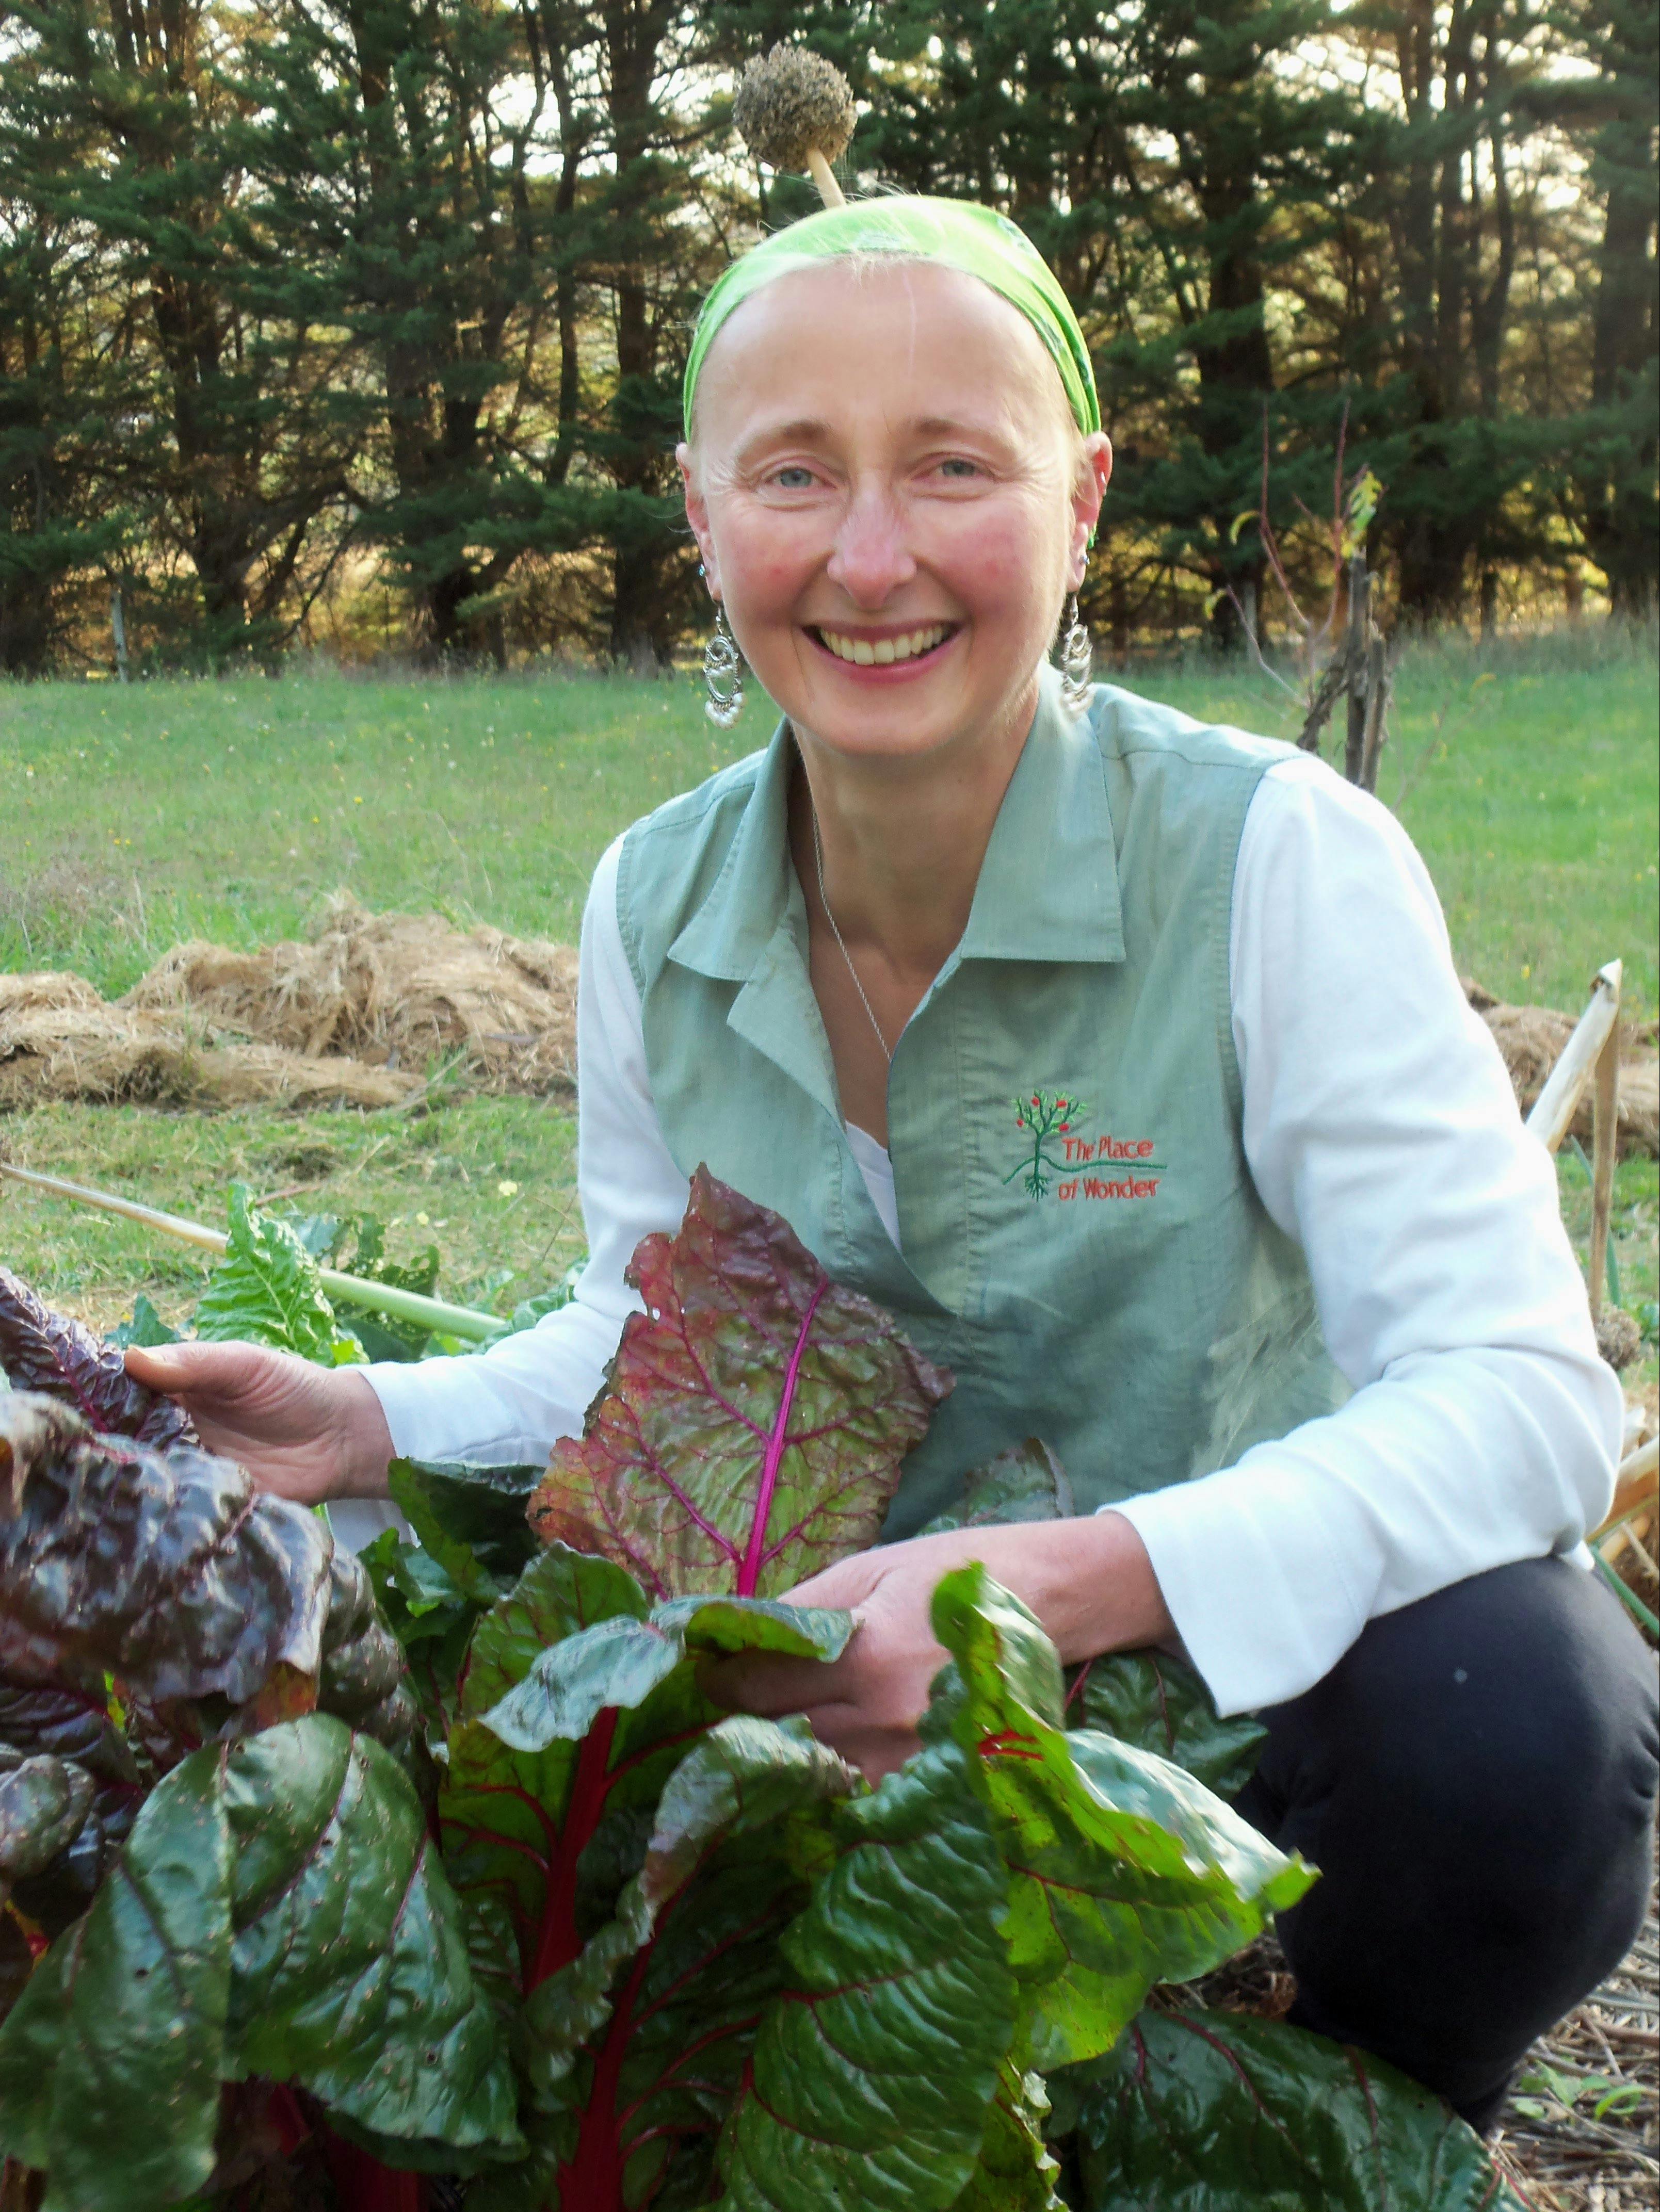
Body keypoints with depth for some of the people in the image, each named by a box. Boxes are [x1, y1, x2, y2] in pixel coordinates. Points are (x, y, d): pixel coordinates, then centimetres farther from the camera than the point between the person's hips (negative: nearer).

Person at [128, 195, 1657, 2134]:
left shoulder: (1277, 862, -20)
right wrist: (366, 1428, -11)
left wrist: (1086, 1581, -41)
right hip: (867, 1675, 4)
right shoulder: (656, 905, -5)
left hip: (1257, 1663, -4)